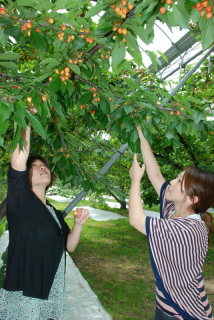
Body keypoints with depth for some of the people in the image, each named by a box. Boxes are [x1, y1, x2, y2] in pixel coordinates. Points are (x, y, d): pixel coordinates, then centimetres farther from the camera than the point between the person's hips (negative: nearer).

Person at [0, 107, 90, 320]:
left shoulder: (55, 213, 9)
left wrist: (78, 224, -7)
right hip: (22, 296, -6)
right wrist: (26, 121, -20)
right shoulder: (20, 201, -11)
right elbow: (19, 159, -26)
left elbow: (69, 246, 10)